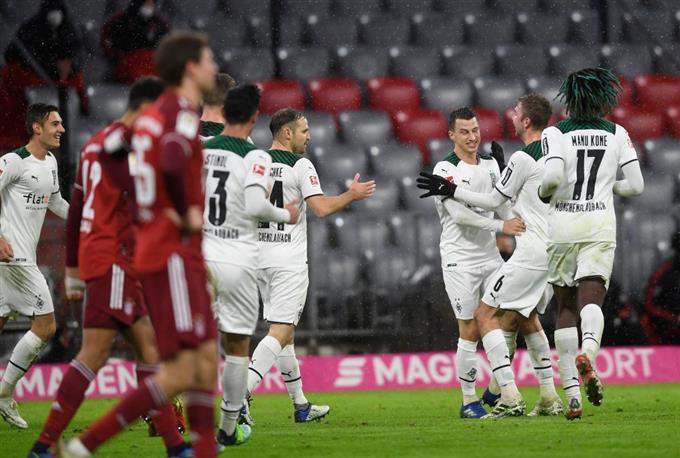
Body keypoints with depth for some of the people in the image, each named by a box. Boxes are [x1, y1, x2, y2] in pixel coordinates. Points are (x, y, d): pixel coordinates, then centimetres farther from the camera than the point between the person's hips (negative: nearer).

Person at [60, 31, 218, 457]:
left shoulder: (155, 113, 16)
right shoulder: (181, 111, -13)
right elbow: (173, 164, -33)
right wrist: (188, 214, -18)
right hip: (173, 257, -10)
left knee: (207, 361, 9)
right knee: (182, 371, -11)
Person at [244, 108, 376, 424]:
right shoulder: (300, 166, -10)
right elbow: (321, 208, -15)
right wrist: (352, 195, 0)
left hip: (260, 256, 7)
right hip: (289, 260, -7)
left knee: (285, 330, 16)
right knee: (279, 332, -8)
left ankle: (301, 405, 22)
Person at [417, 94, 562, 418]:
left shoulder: (523, 158, -13)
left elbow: (494, 201, -5)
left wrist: (451, 190, 2)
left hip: (533, 251, -9)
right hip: (557, 250, 9)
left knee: (486, 315, -4)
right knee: (527, 317, 25)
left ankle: (510, 397, -14)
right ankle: (549, 398, 22)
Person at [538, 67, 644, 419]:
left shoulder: (555, 133, -2)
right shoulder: (617, 134, 6)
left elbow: (553, 175, -18)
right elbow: (636, 186, 3)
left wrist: (543, 192, 3)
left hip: (562, 224, 0)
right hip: (600, 224, 0)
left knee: (566, 308, 9)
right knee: (591, 300, -8)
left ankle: (572, 395, 4)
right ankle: (587, 354, -43)